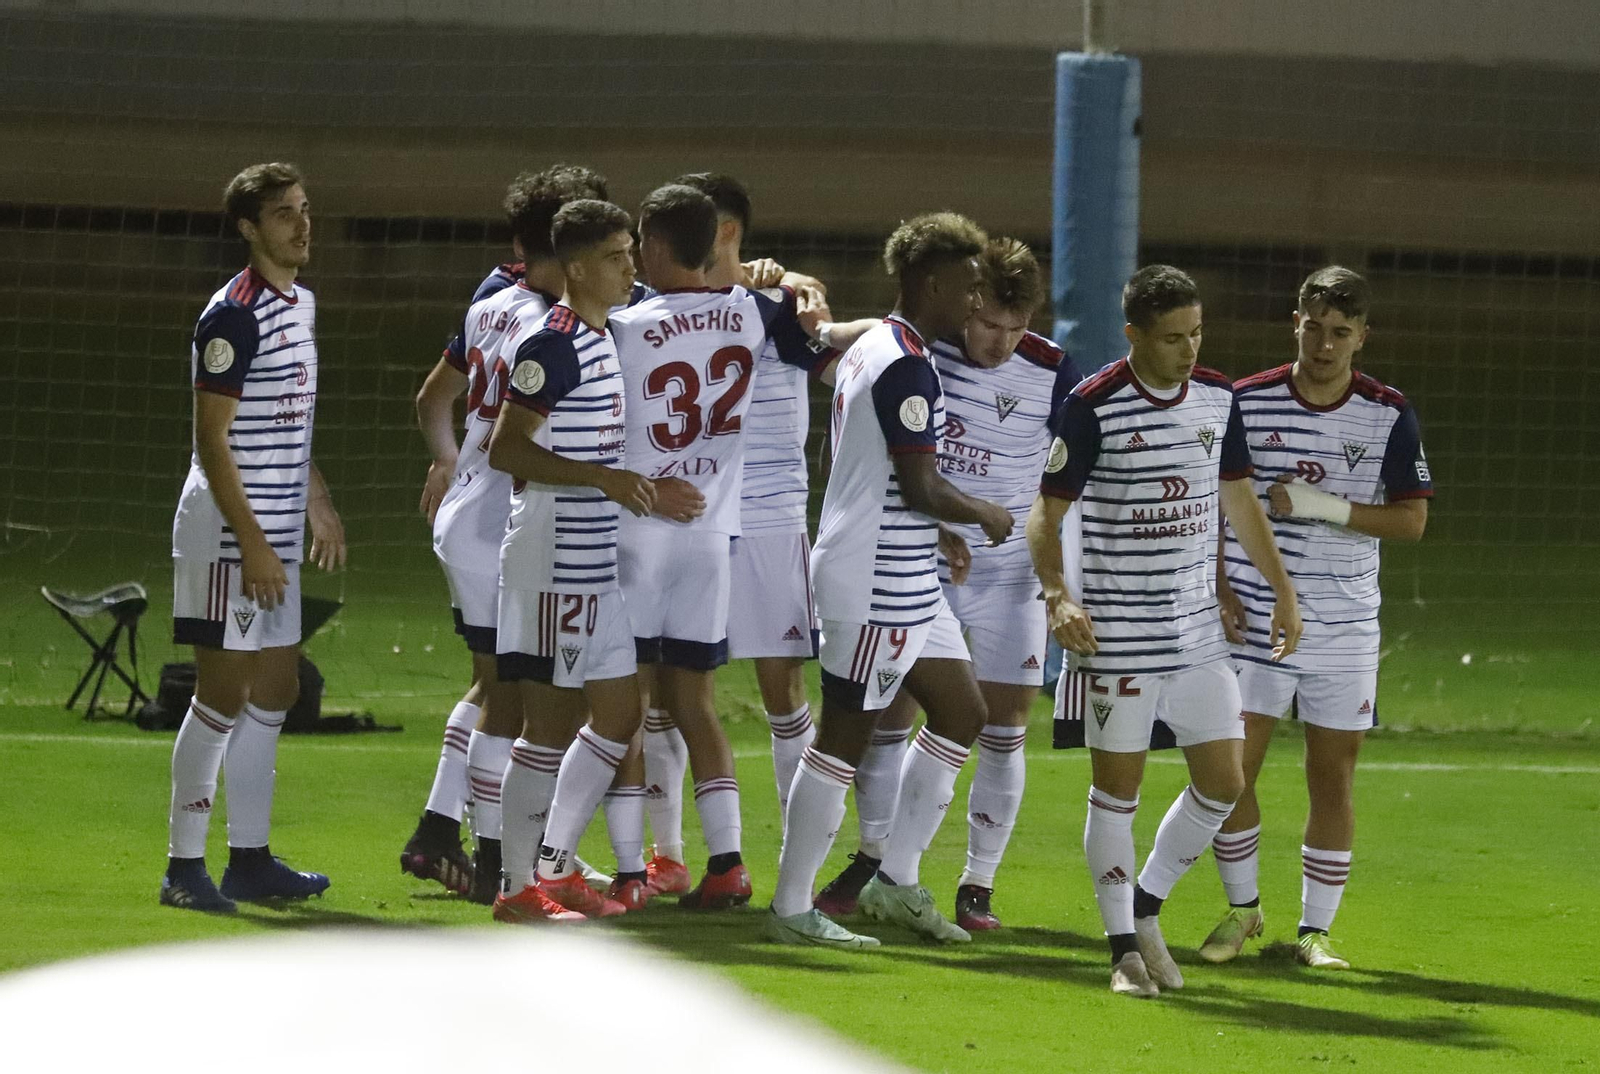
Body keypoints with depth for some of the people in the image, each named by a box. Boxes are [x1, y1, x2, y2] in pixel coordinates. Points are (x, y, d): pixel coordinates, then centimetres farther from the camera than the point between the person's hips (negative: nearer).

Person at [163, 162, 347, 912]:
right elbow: (212, 439, -18)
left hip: (277, 533, 9)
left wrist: (318, 505, 27)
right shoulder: (234, 316, -15)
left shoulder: (300, 303, 14)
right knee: (223, 694, -7)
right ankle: (184, 866, -3)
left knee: (274, 692, 11)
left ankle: (249, 858, 18)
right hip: (229, 532, -9)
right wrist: (252, 542, -20)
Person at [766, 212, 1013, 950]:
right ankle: (791, 909, -1)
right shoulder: (907, 366, -18)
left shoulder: (872, 348, 15)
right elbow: (920, 486, -20)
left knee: (962, 713, 15)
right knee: (846, 736, -5)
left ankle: (896, 880, 18)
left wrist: (943, 533, 19)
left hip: (904, 579, 11)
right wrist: (989, 517, -4)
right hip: (878, 584, -11)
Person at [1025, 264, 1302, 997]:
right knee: (1117, 785, 0)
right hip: (1115, 632, -5)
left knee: (1223, 782, 4)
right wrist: (1057, 594, -25)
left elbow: (1239, 501, 18)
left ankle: (1147, 907, 23)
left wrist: (1282, 591, 16)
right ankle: (1125, 948, 8)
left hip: (1196, 628, 5)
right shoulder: (1093, 407, -12)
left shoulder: (1217, 398, 5)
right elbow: (1047, 511, -9)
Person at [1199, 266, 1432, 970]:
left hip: (1345, 624, 0)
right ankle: (1242, 909, 17)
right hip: (1252, 620, 0)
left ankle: (1315, 930, 13)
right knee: (1232, 767, -4)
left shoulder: (1389, 416, -2)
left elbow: (1412, 519, -4)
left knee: (1333, 778, 2)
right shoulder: (1245, 403, -2)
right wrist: (1217, 589, -5)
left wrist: (1325, 506, -16)